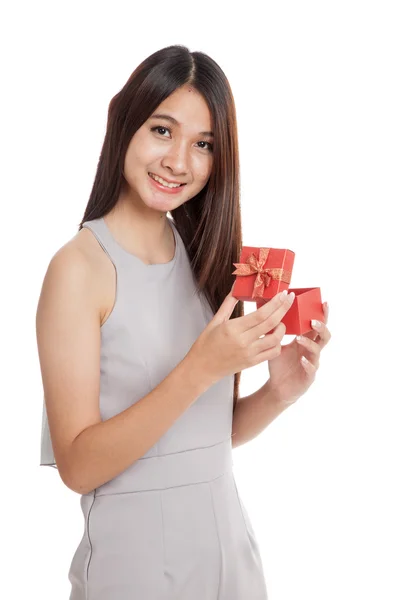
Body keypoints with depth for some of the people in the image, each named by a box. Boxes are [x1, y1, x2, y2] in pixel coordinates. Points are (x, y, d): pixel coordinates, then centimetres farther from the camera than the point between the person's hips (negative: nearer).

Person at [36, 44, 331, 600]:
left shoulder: (206, 259, 2)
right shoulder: (79, 265, -14)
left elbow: (217, 432, 7)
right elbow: (78, 465, -18)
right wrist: (200, 368, -26)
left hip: (229, 544, 6)